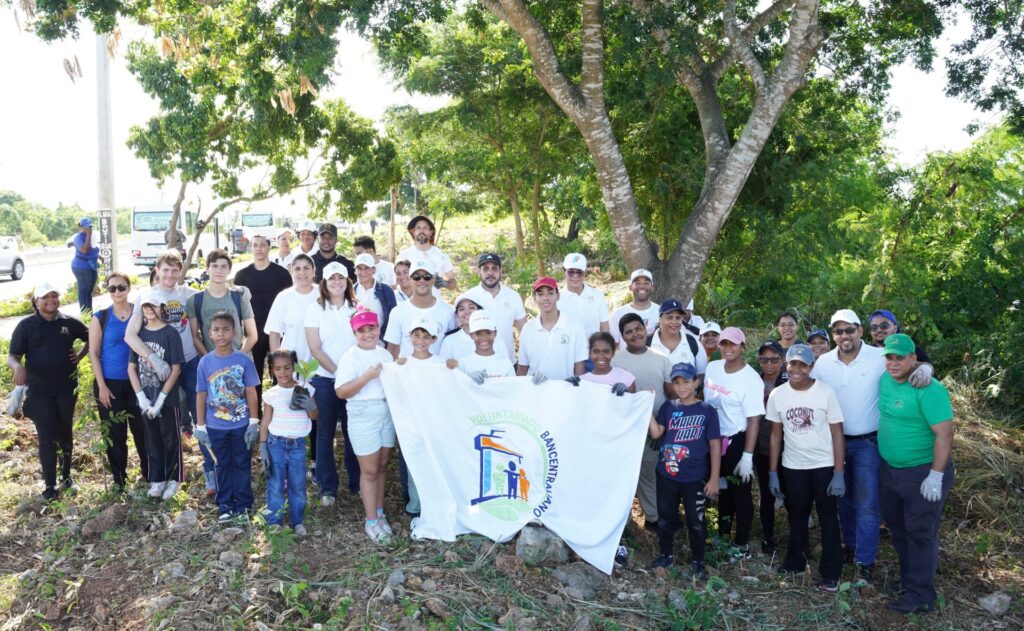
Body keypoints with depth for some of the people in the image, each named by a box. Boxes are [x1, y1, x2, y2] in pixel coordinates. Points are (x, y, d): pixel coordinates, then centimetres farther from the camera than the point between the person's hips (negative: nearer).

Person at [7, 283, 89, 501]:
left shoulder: (70, 323, 2)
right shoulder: (26, 326, -4)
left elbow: (90, 338, 18)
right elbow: (12, 356, -7)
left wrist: (80, 356, 2)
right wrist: (18, 367, -29)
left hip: (67, 388, 2)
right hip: (39, 391, -2)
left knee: (65, 434, 14)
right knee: (47, 438, -3)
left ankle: (66, 476, 29)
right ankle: (50, 486, 3)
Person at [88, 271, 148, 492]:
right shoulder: (100, 317, -2)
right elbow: (93, 353, -2)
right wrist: (102, 386, -7)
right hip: (110, 383, -1)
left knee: (143, 430, 5)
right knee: (115, 434, 7)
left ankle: (149, 475, 21)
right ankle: (119, 479, 21)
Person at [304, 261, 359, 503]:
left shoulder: (357, 309, 6)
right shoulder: (315, 309, 0)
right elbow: (315, 349, -6)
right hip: (325, 379, -1)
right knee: (325, 432, 5)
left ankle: (357, 482, 20)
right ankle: (327, 488, 14)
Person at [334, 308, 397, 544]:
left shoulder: (385, 354, 10)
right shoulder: (350, 357, -8)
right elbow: (341, 392, -16)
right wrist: (367, 376, -23)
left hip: (387, 413, 6)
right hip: (363, 416, -5)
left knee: (382, 465, 12)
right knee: (369, 471, 0)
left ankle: (379, 512, 24)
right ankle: (371, 521, 8)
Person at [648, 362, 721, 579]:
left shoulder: (707, 411, -7)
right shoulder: (667, 407, 1)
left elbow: (715, 445, -6)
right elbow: (656, 433, -9)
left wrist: (714, 479, -9)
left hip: (695, 478, -3)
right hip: (666, 475, 3)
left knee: (696, 522, 9)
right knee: (665, 518, 16)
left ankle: (697, 562, 27)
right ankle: (665, 555, 35)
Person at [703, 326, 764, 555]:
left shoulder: (751, 379, -18)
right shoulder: (712, 368, 0)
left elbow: (754, 419, -19)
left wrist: (747, 456, -21)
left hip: (738, 442, -6)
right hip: (714, 439, 6)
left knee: (740, 493, 5)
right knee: (722, 489, 21)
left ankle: (741, 545, 19)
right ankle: (722, 534, 38)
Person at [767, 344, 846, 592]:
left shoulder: (825, 392, -11)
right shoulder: (777, 395, -3)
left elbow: (837, 434, -8)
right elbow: (776, 435, 4)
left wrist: (839, 473, -12)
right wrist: (772, 472, 3)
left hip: (824, 466, -3)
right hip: (792, 467, 3)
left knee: (827, 518, 7)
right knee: (797, 517, 17)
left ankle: (830, 574, 17)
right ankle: (794, 564, 31)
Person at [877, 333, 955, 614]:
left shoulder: (928, 390, -22)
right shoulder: (885, 380, 2)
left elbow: (944, 433, -24)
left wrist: (935, 476, -24)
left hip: (923, 472, -8)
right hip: (890, 469, 8)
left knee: (920, 534, 2)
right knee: (897, 527, 19)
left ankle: (920, 596, 13)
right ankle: (909, 578, 36)